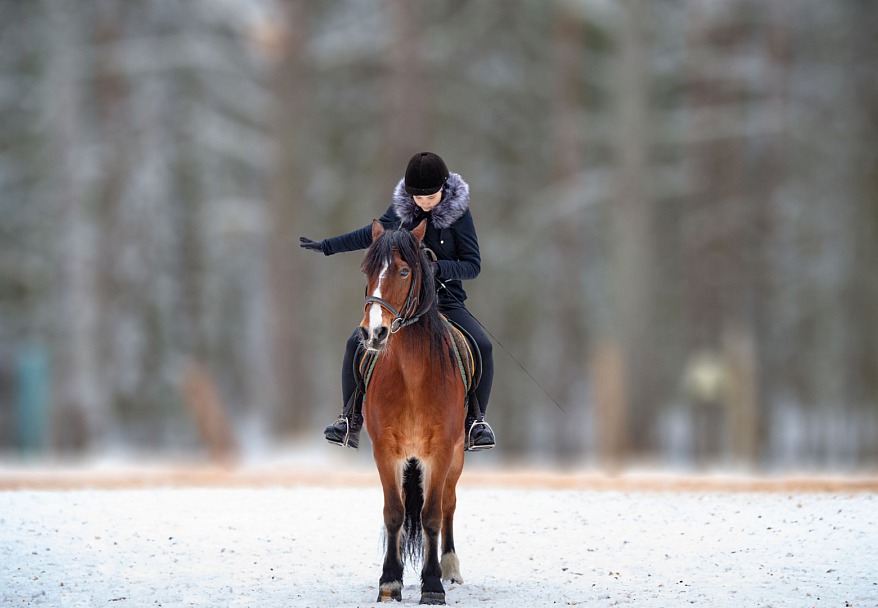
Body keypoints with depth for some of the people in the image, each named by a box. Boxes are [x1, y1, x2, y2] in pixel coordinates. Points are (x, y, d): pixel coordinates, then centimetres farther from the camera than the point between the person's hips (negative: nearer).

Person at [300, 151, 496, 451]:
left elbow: (472, 265, -10)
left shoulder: (458, 213, -10)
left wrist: (437, 267, -27)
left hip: (446, 300, -2)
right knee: (357, 343, -19)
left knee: (482, 347, -26)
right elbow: (373, 234, 17)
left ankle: (475, 418, -5)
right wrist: (326, 246, 21)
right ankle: (351, 419, -2)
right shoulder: (401, 210, -1)